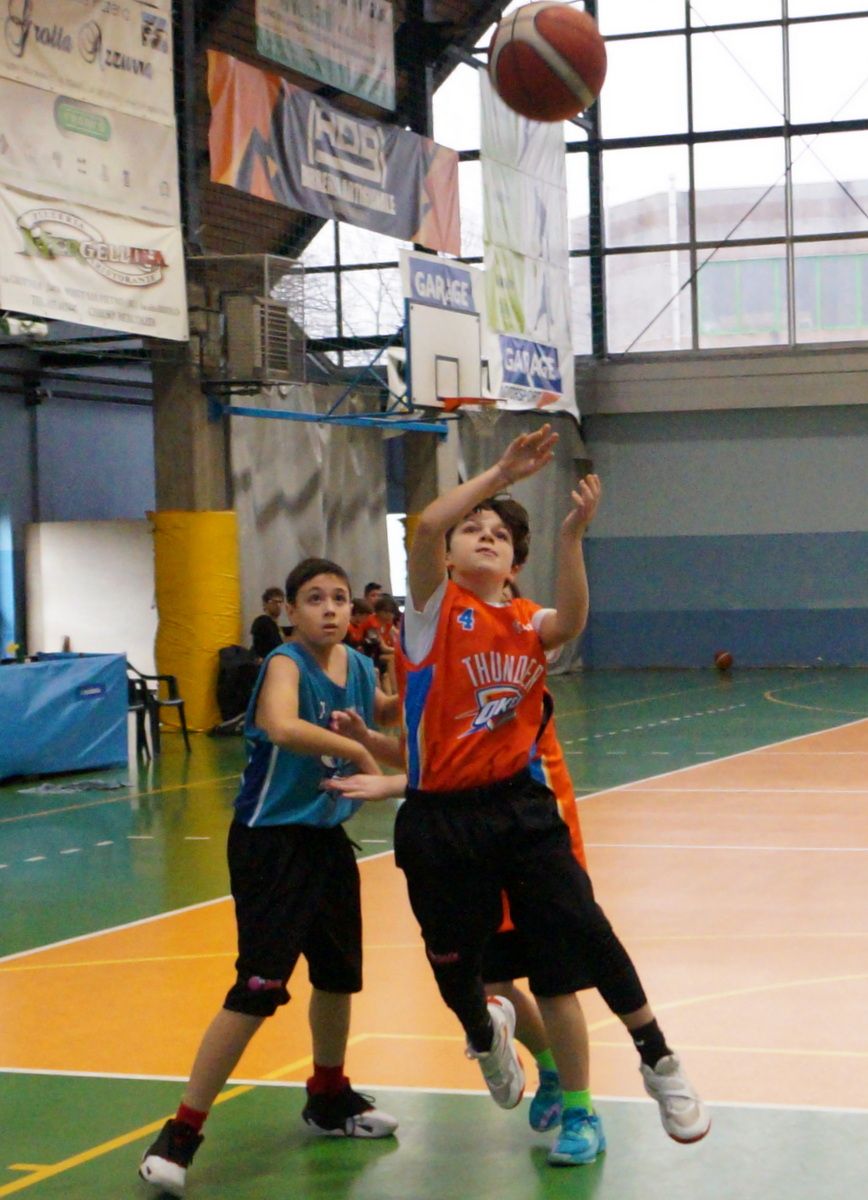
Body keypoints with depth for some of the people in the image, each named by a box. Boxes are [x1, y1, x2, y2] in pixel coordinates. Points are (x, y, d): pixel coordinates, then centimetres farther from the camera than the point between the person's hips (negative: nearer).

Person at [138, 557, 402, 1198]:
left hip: (327, 836, 8)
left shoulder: (360, 668, 4)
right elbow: (283, 727, -40)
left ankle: (330, 1098, 44)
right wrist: (356, 749, -33)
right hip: (271, 841, -8)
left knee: (339, 974, 20)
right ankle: (181, 1134, -6)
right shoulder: (286, 664, -17)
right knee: (260, 988, -14)